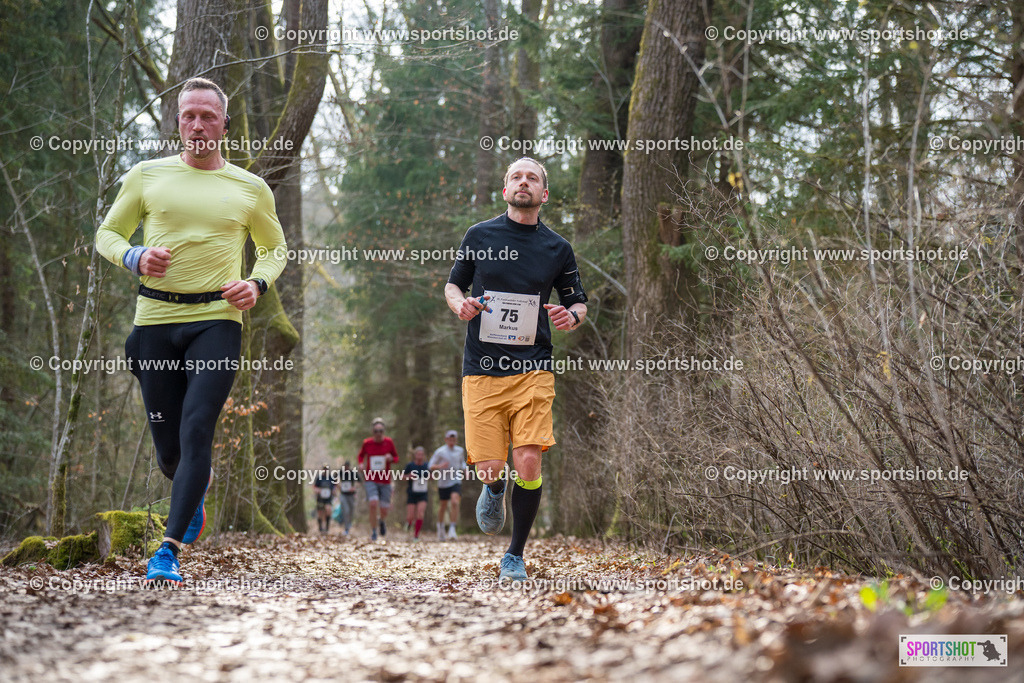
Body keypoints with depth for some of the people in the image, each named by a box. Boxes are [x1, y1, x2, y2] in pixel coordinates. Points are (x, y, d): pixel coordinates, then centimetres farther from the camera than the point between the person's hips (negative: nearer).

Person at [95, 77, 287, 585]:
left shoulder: (251, 189, 9)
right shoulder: (146, 176, 7)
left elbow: (276, 247, 23)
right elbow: (107, 234, 15)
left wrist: (257, 284, 2)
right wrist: (135, 258, -7)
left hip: (217, 320, -1)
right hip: (155, 319, 1)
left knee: (196, 432, -17)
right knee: (168, 448, 6)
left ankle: (169, 551, -17)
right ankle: (198, 488, 42)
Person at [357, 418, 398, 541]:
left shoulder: (389, 442, -2)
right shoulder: (367, 443, -2)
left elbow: (396, 458, 9)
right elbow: (361, 455, 16)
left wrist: (391, 458, -15)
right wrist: (361, 464, -5)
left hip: (385, 481, 1)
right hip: (370, 480, -1)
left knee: (384, 509, 1)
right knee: (373, 504, -21)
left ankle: (382, 521, 39)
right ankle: (373, 532, -5)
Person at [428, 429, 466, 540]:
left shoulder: (460, 451, 9)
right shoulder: (440, 452, -3)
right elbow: (430, 466, -4)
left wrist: (463, 469, 7)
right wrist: (440, 466, -23)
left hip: (456, 481, 1)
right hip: (443, 482, -1)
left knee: (455, 502, -21)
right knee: (443, 506, 9)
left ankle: (452, 529, -21)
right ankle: (440, 527, 35)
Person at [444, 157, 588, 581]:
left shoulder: (558, 248, 8)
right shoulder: (479, 236, 7)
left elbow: (578, 302, 17)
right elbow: (453, 284, 17)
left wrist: (572, 316, -7)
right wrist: (459, 304, -6)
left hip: (533, 369, 0)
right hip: (482, 368, 0)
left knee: (528, 462, -12)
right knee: (489, 467, -7)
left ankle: (515, 556, 7)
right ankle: (494, 489, 34)